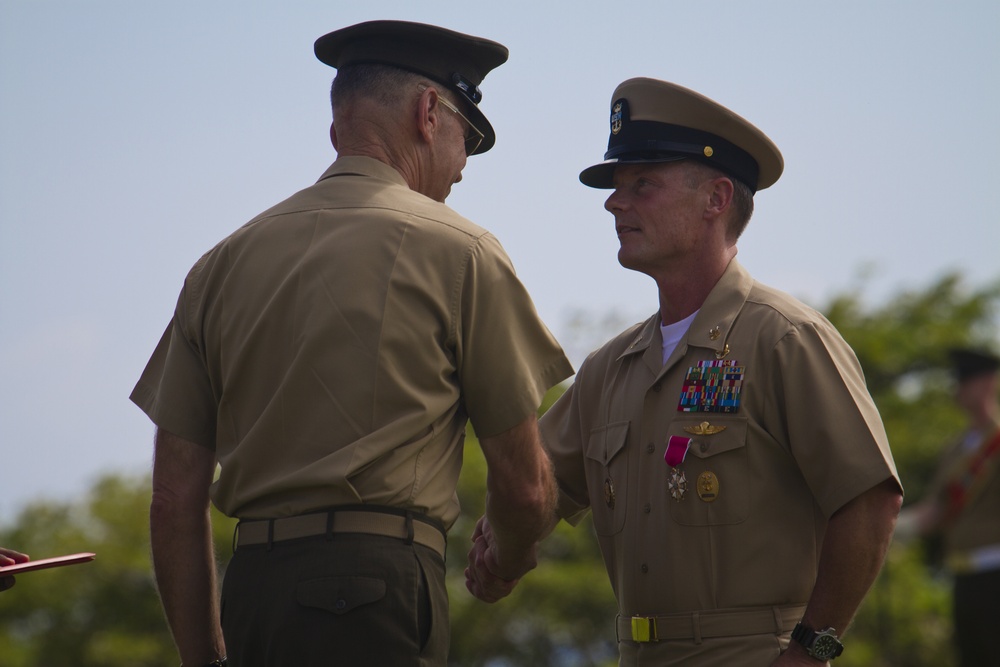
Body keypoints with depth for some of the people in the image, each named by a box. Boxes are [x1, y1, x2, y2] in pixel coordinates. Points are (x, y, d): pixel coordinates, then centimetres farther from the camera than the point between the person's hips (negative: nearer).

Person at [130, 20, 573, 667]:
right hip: (374, 583, -6)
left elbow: (174, 501, 13)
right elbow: (525, 485, 5)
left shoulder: (221, 265, 16)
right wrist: (510, 557, 27)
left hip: (252, 589, 6)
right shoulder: (456, 250, 2)